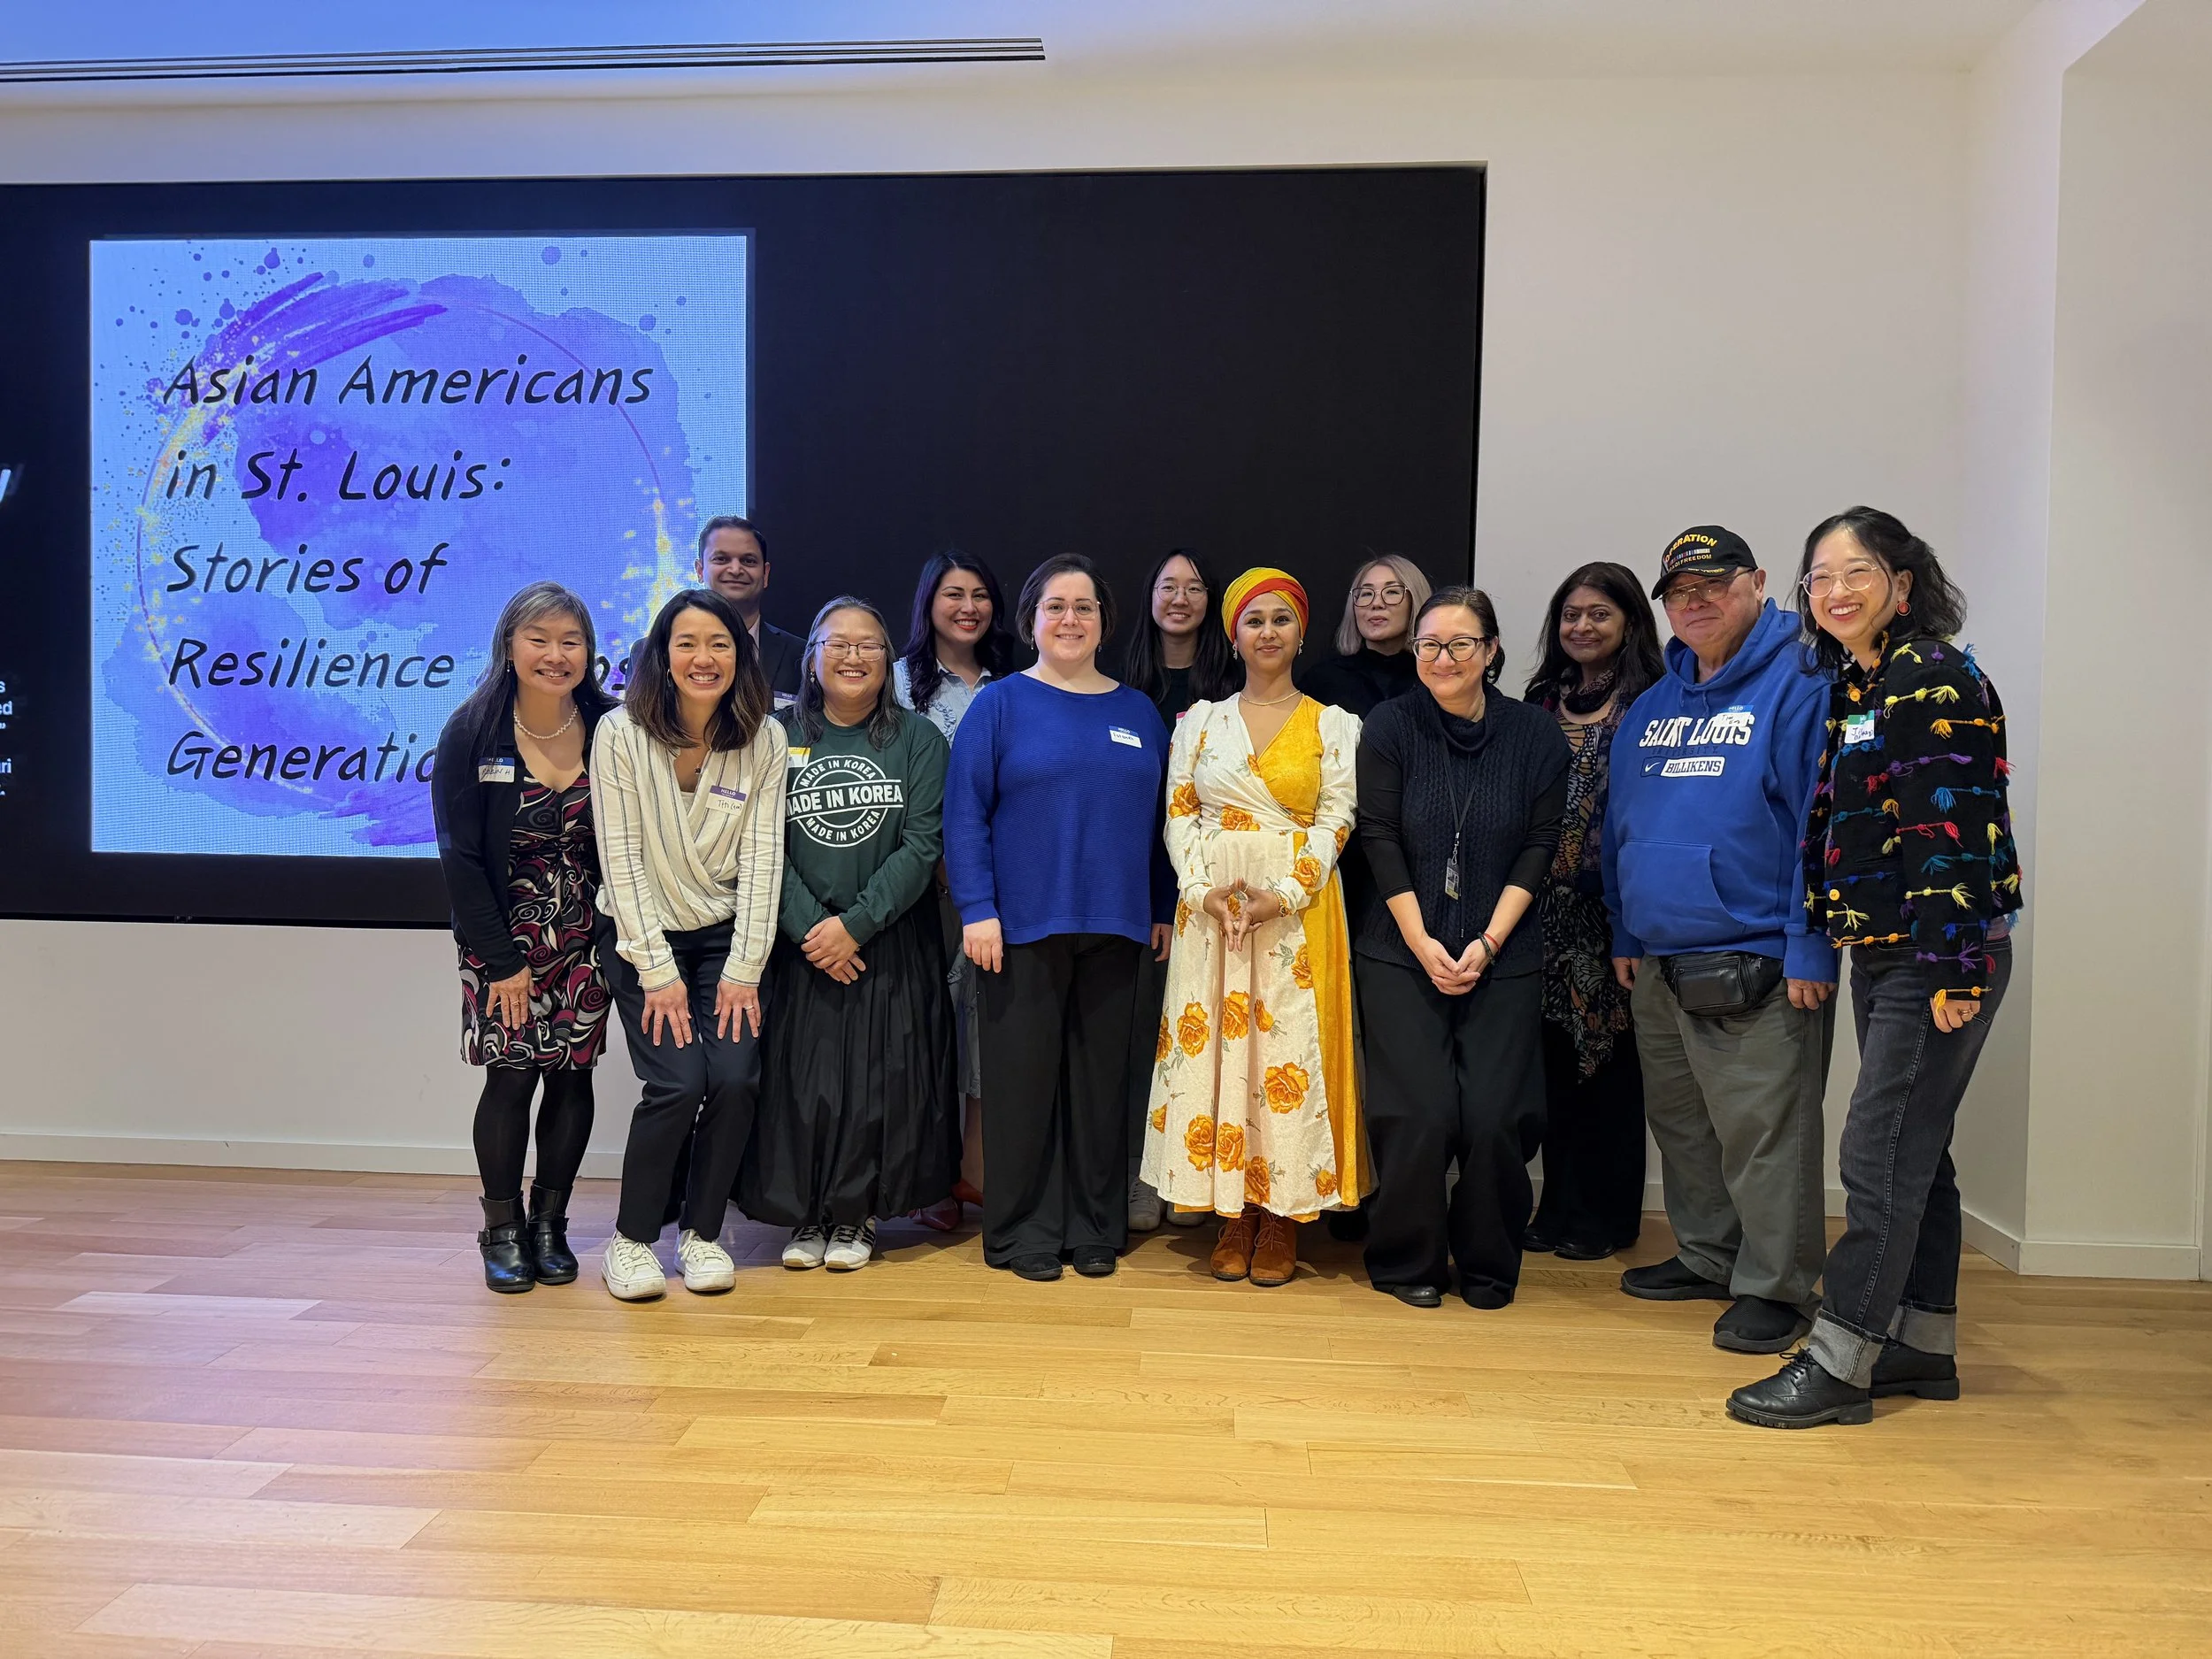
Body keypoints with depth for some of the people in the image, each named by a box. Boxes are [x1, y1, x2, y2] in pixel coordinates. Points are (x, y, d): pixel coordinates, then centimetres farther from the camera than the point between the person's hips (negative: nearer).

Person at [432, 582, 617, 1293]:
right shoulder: (471, 733, -10)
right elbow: (460, 856, -8)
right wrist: (502, 960, -11)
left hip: (583, 933, 2)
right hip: (501, 933, -2)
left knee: (572, 1073, 2)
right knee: (511, 1074, -4)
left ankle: (550, 1221, 18)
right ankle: (501, 1229, 13)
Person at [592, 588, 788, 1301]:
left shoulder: (765, 738, -4)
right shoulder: (621, 733, -11)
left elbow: (762, 856, -5)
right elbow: (621, 857, -11)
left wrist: (744, 968, -10)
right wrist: (658, 970, -14)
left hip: (725, 934, 2)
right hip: (642, 935, -2)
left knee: (737, 1077, -13)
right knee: (678, 1082, -16)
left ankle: (700, 1231, 10)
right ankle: (632, 1237, 7)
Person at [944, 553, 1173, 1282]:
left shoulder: (1138, 712, 12)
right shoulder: (1000, 704, 0)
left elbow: (1159, 819, 15)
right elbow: (964, 814, -5)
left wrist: (1164, 909, 9)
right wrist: (977, 909, -12)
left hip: (1114, 926, 3)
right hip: (1023, 922, -3)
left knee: (1101, 1074, 10)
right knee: (1023, 1075, 2)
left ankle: (1095, 1228, 22)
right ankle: (1023, 1230, 15)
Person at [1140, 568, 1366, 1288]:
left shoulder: (1335, 726, 6)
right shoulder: (1200, 720, 11)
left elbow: (1335, 822, -2)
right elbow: (1179, 813, 5)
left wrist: (1283, 897, -15)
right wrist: (1203, 890, -10)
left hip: (1298, 911, -1)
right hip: (1210, 909, 2)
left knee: (1290, 1051, -2)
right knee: (1213, 1047, 2)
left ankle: (1282, 1217, 10)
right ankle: (1233, 1214, 13)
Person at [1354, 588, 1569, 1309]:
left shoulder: (1536, 734, 1)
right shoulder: (1389, 726, -2)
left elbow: (1540, 846, 1)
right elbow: (1380, 839, -4)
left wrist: (1488, 942, -8)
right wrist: (1423, 943, -9)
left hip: (1504, 958, 1)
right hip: (1403, 953, -1)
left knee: (1494, 1118, -3)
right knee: (1419, 1116, -5)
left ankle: (1488, 1264, 19)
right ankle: (1408, 1262, 17)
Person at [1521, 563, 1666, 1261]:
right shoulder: (1541, 701, 13)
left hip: (1612, 909, -4)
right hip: (1548, 907, 4)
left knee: (1608, 1057, 4)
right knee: (1555, 1058, 8)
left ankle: (1605, 1216, 16)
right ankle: (1559, 1207, 19)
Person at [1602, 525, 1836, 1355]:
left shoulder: (1799, 687, -7)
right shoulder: (1652, 705, 15)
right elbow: (1620, 823, 20)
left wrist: (1810, 946, -16)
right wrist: (1623, 934, 16)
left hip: (1757, 964, -8)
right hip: (1659, 961, 8)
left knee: (1763, 1130, -3)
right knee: (1680, 1121, 17)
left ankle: (1773, 1286, 12)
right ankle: (1708, 1257, 32)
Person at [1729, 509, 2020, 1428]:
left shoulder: (1934, 682, -14)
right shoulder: (1852, 686, 13)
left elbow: (1951, 831, -20)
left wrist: (1954, 970, -23)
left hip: (1939, 960, -9)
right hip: (1881, 955, 9)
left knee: (1881, 1154, -6)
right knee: (1912, 1150, 15)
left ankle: (1839, 1363, 1)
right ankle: (1924, 1342, 27)